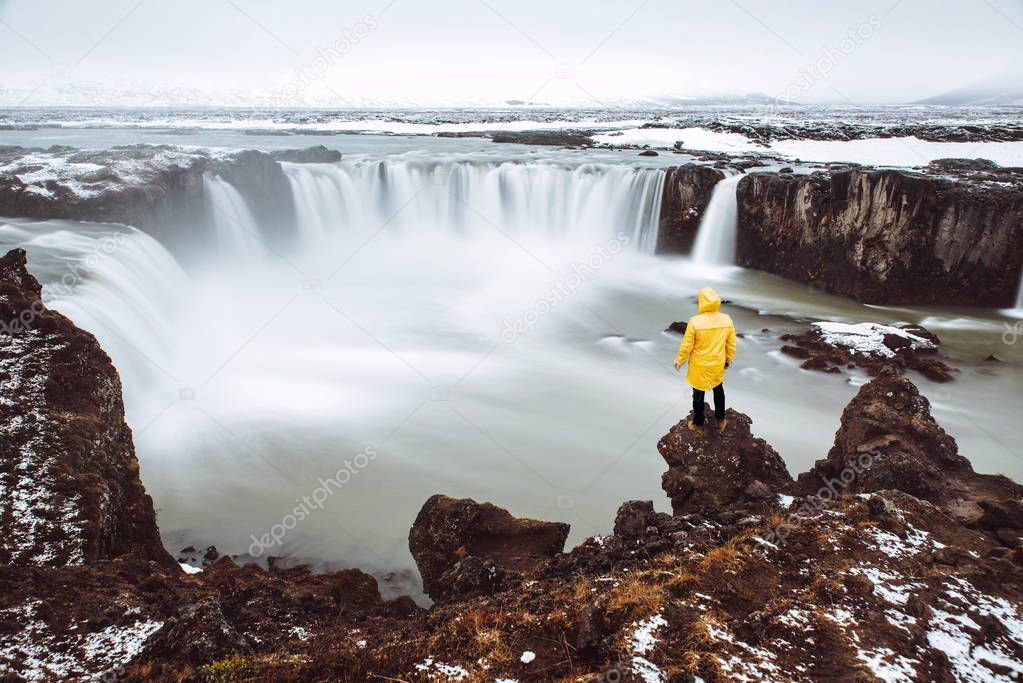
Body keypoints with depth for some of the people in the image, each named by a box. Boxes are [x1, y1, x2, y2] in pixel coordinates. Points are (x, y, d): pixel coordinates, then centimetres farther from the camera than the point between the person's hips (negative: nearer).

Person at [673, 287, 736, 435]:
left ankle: (698, 425, 32)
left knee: (698, 395, 16)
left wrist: (679, 361, 0)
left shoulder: (695, 322, -26)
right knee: (718, 390, 27)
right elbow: (731, 343, -2)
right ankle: (721, 421, 42)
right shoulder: (727, 320, -14)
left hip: (699, 367, -3)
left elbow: (686, 346, -17)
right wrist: (729, 359, 16)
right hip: (718, 365, 3)